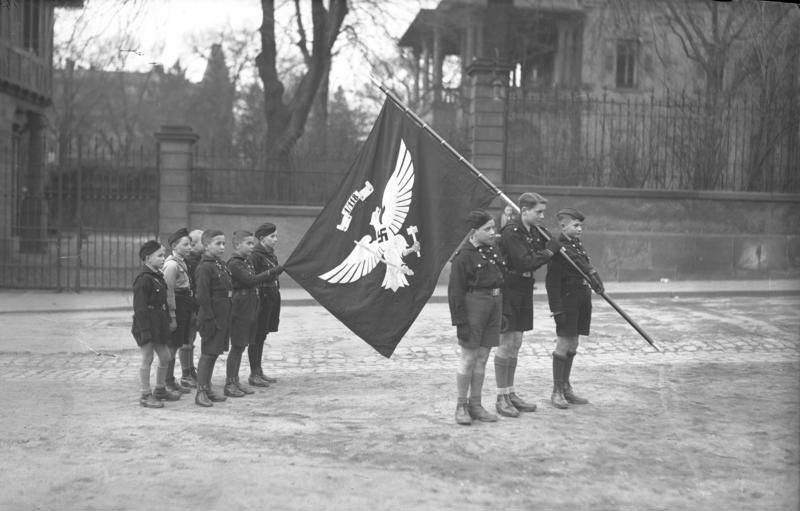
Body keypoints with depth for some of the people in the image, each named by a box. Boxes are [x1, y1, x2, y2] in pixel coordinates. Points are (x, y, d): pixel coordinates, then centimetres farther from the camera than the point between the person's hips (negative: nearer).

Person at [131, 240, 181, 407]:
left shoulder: (159, 277, 12)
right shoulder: (143, 279, -16)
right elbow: (140, 307, -19)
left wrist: (167, 321, 16)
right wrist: (145, 330, -21)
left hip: (159, 324, 9)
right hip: (147, 324, -9)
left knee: (165, 357, 15)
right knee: (147, 359, -1)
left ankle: (160, 389, 30)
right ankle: (145, 395, 9)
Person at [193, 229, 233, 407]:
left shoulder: (221, 265, 13)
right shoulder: (204, 267, -14)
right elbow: (202, 296, -17)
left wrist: (227, 317, 15)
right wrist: (209, 319, -19)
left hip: (223, 316, 9)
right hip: (212, 316, -9)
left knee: (215, 352, 14)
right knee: (207, 353, -3)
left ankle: (207, 388, 24)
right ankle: (201, 392, 4)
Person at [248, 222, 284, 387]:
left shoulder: (271, 255, 14)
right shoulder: (256, 255, -13)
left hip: (272, 297, 9)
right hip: (261, 298, -9)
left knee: (262, 336, 15)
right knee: (257, 336, -3)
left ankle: (259, 371, 23)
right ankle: (254, 374, 4)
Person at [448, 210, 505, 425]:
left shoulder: (492, 252, 11)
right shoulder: (463, 256, -11)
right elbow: (455, 292, -12)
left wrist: (502, 310, 15)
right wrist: (460, 321, -15)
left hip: (494, 305, 7)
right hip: (474, 305, -7)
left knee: (482, 358, 11)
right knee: (469, 357, 0)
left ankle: (475, 405, 20)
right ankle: (461, 406, 12)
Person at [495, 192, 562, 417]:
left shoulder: (535, 231, 9)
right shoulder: (511, 232, -17)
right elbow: (526, 263, -24)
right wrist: (549, 250, -15)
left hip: (524, 292, 8)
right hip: (508, 291, -8)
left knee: (515, 345, 13)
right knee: (506, 344, -3)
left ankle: (511, 393, 22)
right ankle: (502, 398, 5)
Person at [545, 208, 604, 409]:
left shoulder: (578, 246, 13)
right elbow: (552, 281, -16)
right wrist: (556, 308, -20)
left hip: (582, 300, 8)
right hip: (567, 300, -8)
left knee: (573, 345, 13)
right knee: (563, 344, -5)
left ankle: (566, 388, 22)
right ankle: (557, 392, 3)